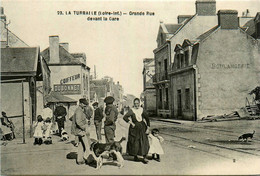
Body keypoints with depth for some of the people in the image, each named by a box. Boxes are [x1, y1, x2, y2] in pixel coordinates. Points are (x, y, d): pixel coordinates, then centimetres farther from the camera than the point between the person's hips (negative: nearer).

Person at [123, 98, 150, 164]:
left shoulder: (142, 110, 4)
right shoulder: (131, 110, -5)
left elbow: (147, 119, 10)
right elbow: (125, 117, -14)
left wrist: (148, 128, 4)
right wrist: (131, 123, -16)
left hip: (142, 128, 2)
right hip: (134, 128, -2)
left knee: (144, 142, -4)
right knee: (134, 143, 4)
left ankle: (144, 158, 1)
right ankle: (135, 156, 25)